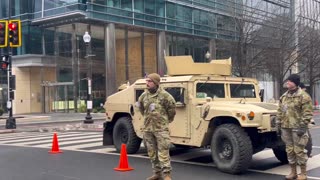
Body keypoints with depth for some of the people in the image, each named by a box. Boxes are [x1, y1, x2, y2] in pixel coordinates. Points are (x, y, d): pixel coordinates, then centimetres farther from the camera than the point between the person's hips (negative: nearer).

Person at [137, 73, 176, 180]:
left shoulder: (164, 95, -12)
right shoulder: (144, 95, 6)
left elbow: (172, 108, -1)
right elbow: (140, 106, 25)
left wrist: (167, 120, 9)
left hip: (161, 128, -6)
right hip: (148, 128, 6)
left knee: (163, 152, -7)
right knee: (152, 153, 13)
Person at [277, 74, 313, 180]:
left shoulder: (303, 96, -8)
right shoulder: (284, 96, 13)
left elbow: (307, 113, -12)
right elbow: (280, 112, 17)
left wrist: (302, 126, -17)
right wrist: (279, 125, 13)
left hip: (297, 128, -7)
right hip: (286, 127, 7)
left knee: (299, 150, -3)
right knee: (290, 150, 11)